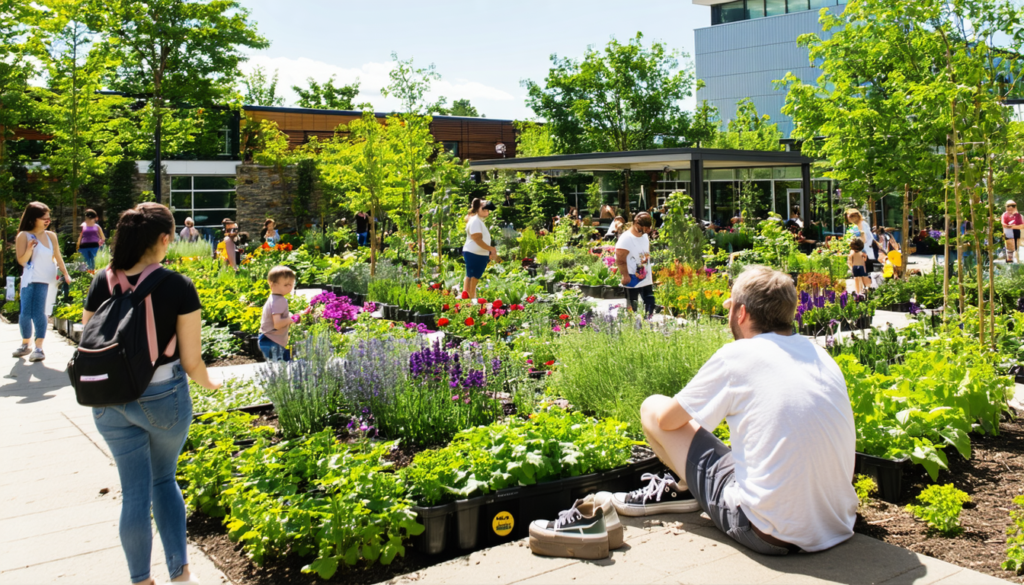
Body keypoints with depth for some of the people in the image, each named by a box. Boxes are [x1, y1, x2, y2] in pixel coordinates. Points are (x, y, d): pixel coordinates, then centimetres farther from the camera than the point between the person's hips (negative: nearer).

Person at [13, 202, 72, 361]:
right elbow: (22, 261, -6)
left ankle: (39, 348, -5)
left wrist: (66, 274, 11)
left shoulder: (51, 236, 4)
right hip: (29, 279, 0)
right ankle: (25, 345, 21)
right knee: (25, 313, 3)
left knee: (38, 313, -8)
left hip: (46, 279, 0)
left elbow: (58, 257, 14)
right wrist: (29, 249, -23)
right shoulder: (24, 236, -3)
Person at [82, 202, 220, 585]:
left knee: (135, 491, 14)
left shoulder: (102, 282, -5)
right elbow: (191, 362, -11)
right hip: (164, 397, -2)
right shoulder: (178, 287, -15)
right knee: (164, 480, 22)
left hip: (111, 401, 2)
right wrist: (210, 384, 9)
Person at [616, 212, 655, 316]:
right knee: (632, 310, 1)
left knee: (650, 306, 10)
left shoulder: (645, 236, 8)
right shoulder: (625, 239, -17)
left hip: (646, 280, 8)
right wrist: (625, 276, -18)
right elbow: (620, 260, -19)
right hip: (632, 283, -8)